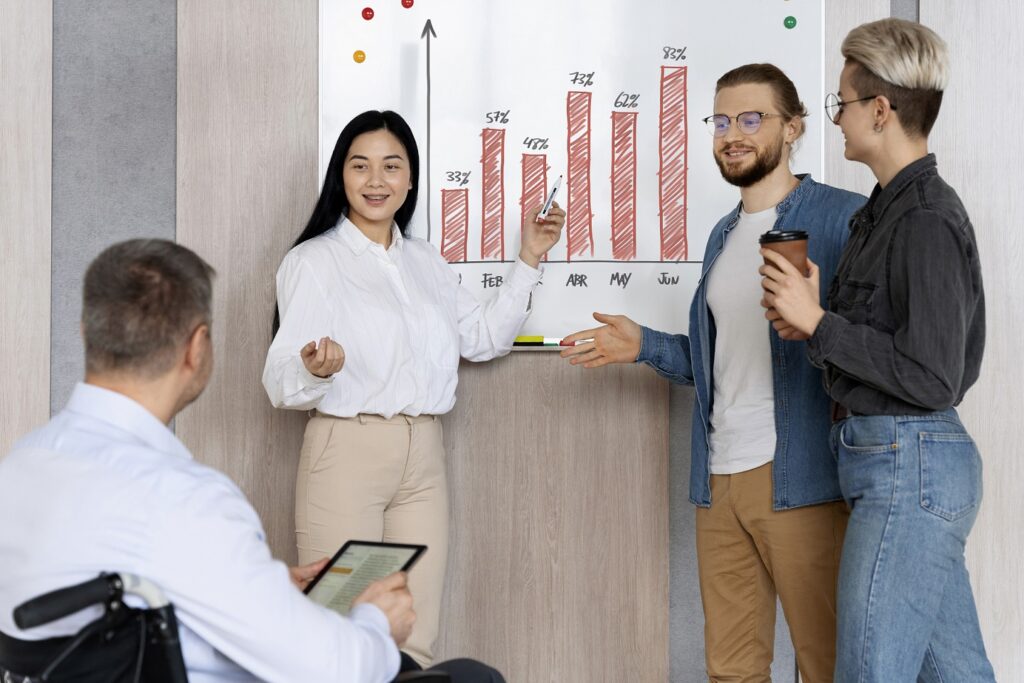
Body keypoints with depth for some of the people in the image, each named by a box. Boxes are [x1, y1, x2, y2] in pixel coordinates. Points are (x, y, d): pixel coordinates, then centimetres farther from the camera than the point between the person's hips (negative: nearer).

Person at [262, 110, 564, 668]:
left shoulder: (426, 261, 16)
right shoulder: (312, 261, -4)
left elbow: (483, 338, 22)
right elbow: (282, 383, -10)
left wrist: (527, 260, 16)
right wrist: (315, 369, -34)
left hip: (422, 455, 5)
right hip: (346, 450, -5)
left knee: (416, 641, 5)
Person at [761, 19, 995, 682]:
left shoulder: (926, 221, -17)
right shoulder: (889, 209, 14)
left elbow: (932, 379, -20)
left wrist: (818, 323, -16)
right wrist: (812, 321, 2)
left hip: (907, 465, -10)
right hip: (906, 460, 10)